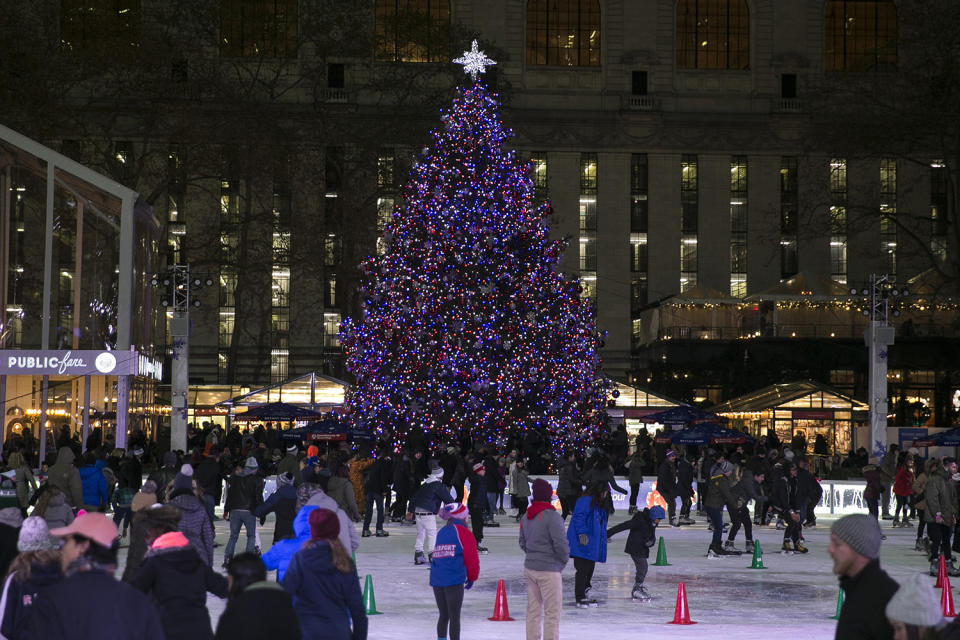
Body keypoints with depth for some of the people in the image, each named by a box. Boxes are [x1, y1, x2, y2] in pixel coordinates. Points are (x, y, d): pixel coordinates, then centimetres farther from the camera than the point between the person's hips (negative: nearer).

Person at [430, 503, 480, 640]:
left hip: (436, 578, 6)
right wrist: (472, 577, 13)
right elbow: (471, 557, -3)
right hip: (454, 580, -6)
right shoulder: (463, 533, -2)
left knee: (443, 615, 15)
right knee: (454, 616, -3)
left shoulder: (441, 532, 18)